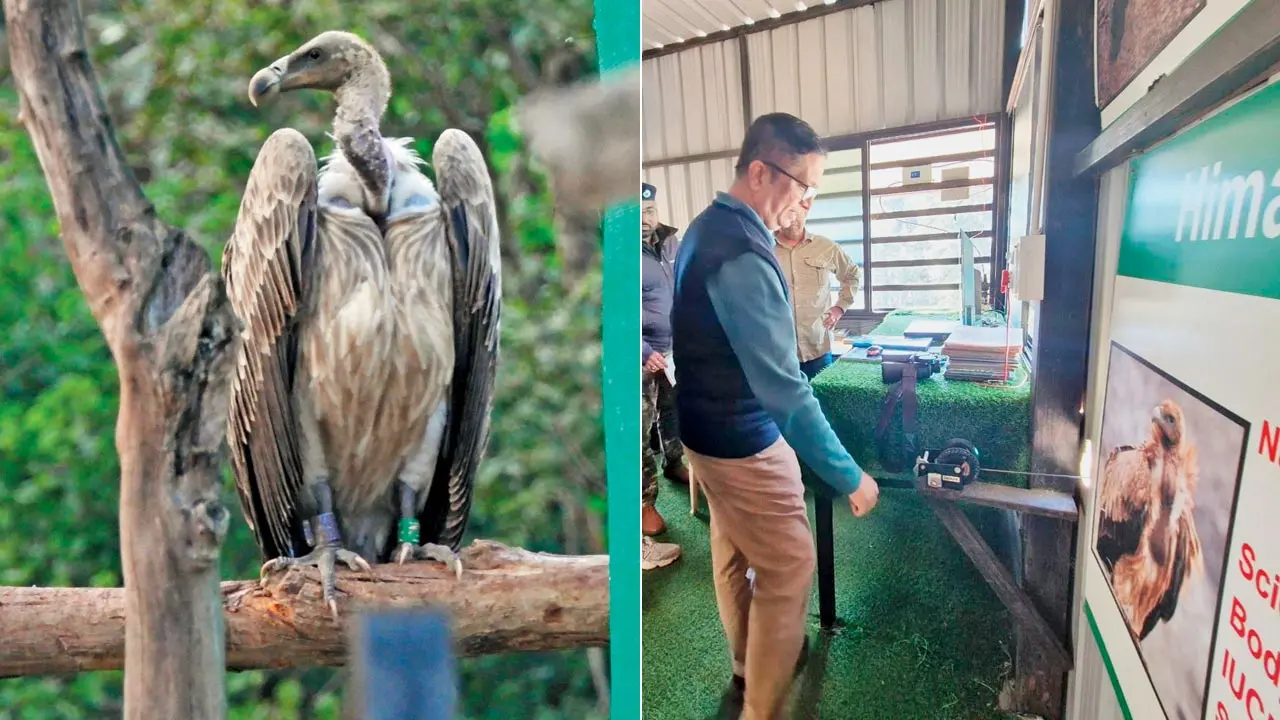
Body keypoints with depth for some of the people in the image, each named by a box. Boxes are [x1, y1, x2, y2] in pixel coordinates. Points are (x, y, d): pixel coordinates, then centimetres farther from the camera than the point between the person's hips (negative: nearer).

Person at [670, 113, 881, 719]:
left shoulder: (706, 227, 5)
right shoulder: (742, 255, -27)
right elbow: (783, 386, -29)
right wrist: (848, 476, -22)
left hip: (707, 428, 10)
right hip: (742, 441, -10)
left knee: (733, 553, 22)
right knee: (789, 569, 5)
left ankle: (749, 667, 43)